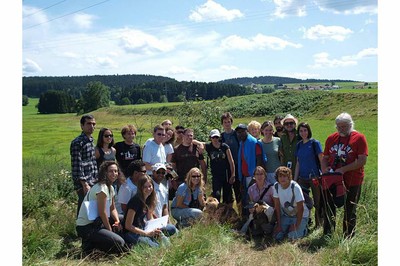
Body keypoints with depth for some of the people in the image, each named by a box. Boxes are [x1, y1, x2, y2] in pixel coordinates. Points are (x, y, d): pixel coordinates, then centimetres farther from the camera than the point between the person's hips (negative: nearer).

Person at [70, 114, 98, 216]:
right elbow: (76, 165, -17)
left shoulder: (90, 141, 13)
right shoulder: (77, 143, -13)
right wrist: (85, 184, -19)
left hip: (92, 182, 8)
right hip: (83, 183, -8)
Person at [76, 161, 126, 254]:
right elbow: (102, 212, -19)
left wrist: (118, 221, -5)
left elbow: (112, 208, 13)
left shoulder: (111, 188, 10)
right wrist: (110, 229, -9)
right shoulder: (102, 188, -20)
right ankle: (90, 244, -1)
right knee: (119, 243, -19)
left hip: (96, 221, 10)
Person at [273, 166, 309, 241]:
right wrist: (279, 225, -8)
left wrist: (296, 226, -20)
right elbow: (277, 206, -7)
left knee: (292, 236, -20)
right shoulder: (276, 186, -13)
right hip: (285, 215, 4)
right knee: (277, 236, -9)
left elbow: (300, 208, -20)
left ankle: (303, 228, 10)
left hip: (300, 215, -4)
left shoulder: (295, 187, -25)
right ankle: (289, 227, 20)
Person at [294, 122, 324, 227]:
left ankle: (319, 225, 17)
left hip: (314, 177, -5)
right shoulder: (299, 145, 10)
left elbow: (321, 161, -6)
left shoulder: (315, 143, -5)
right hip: (302, 178, 5)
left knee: (317, 202, 3)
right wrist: (295, 179, 9)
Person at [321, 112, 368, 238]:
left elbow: (362, 161, -14)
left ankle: (348, 238, 23)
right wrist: (325, 169, -6)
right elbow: (325, 158, 14)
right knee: (329, 209, 11)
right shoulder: (331, 138, 8)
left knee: (350, 212, 9)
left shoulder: (359, 138, -6)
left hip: (352, 181, -4)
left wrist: (343, 169, -21)